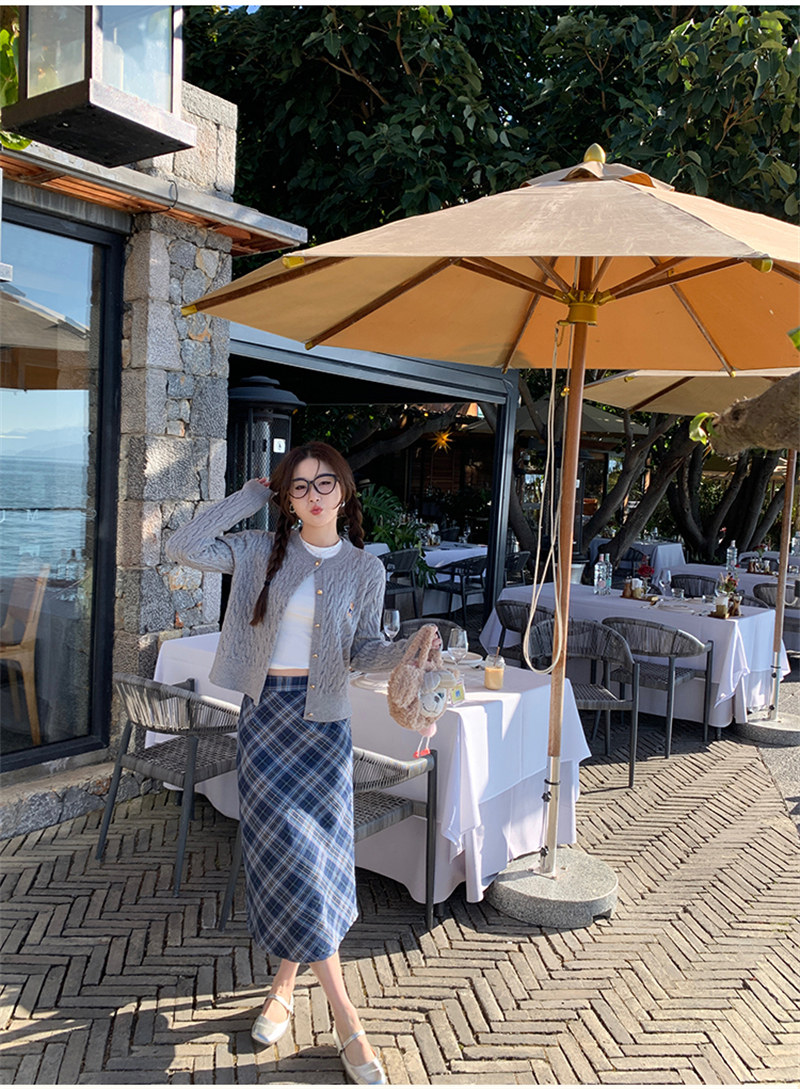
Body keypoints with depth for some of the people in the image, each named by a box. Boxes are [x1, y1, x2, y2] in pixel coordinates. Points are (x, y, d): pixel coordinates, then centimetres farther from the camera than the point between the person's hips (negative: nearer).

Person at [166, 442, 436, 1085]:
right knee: (285, 850, -2)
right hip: (264, 711, 0)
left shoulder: (365, 569, 0)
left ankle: (286, 984, 28)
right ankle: (346, 1019, 9)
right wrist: (251, 495, -7)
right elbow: (184, 548, -11)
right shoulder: (262, 553, 0)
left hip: (322, 717, 0)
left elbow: (363, 650, 3)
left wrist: (411, 650, -18)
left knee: (311, 853, 2)